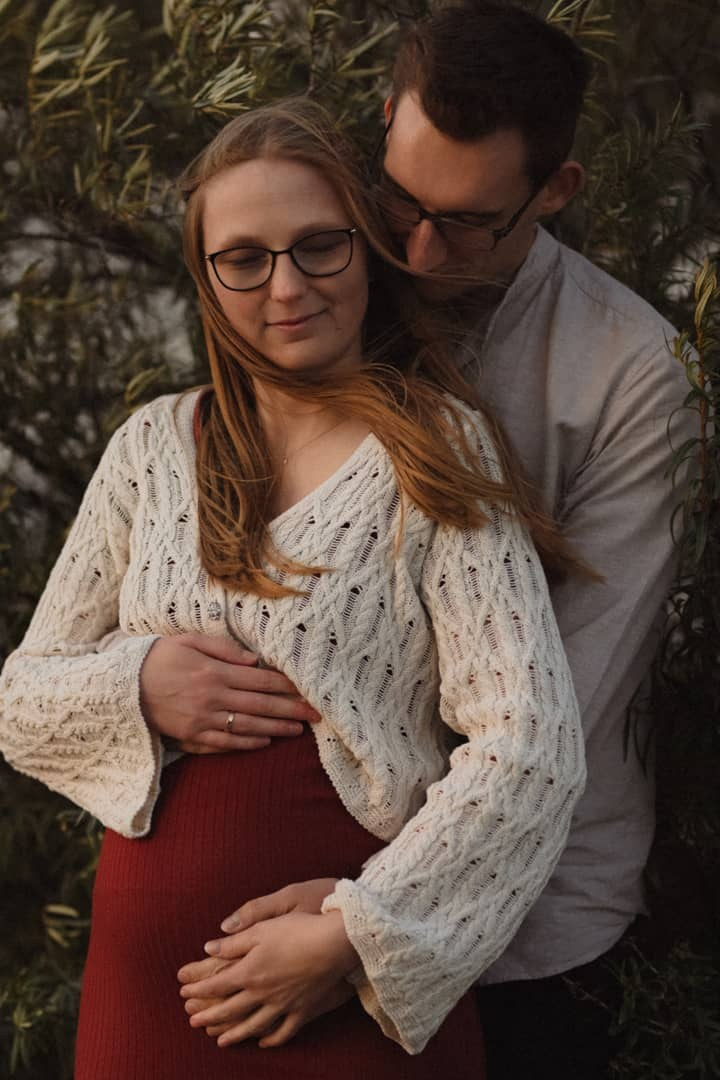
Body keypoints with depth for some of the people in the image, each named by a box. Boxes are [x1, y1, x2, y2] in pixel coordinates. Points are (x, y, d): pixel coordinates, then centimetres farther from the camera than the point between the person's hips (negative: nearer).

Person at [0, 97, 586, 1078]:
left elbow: (529, 747, -14)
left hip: (363, 993, -3)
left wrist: (346, 939, -18)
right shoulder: (154, 446, 6)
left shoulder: (439, 454, -6)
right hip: (148, 979, 4)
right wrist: (136, 686, -12)